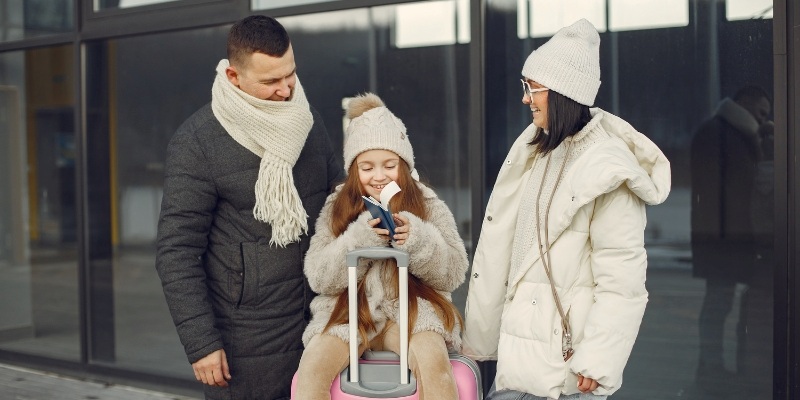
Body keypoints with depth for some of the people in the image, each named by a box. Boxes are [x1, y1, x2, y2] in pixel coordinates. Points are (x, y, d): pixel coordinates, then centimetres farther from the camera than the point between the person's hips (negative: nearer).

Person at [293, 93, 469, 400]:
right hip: (348, 312, 1)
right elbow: (317, 277, -2)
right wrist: (359, 238, -18)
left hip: (413, 310, 0)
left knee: (434, 364, -30)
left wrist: (419, 239, -19)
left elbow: (454, 273, 0)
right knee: (311, 368, -26)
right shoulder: (336, 208, 5)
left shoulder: (428, 205, 4)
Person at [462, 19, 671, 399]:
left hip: (565, 355, -7)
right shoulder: (534, 151, 10)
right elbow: (499, 252, 11)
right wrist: (479, 335, 13)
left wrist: (597, 363, -18)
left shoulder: (606, 168, -13)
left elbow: (621, 279, -17)